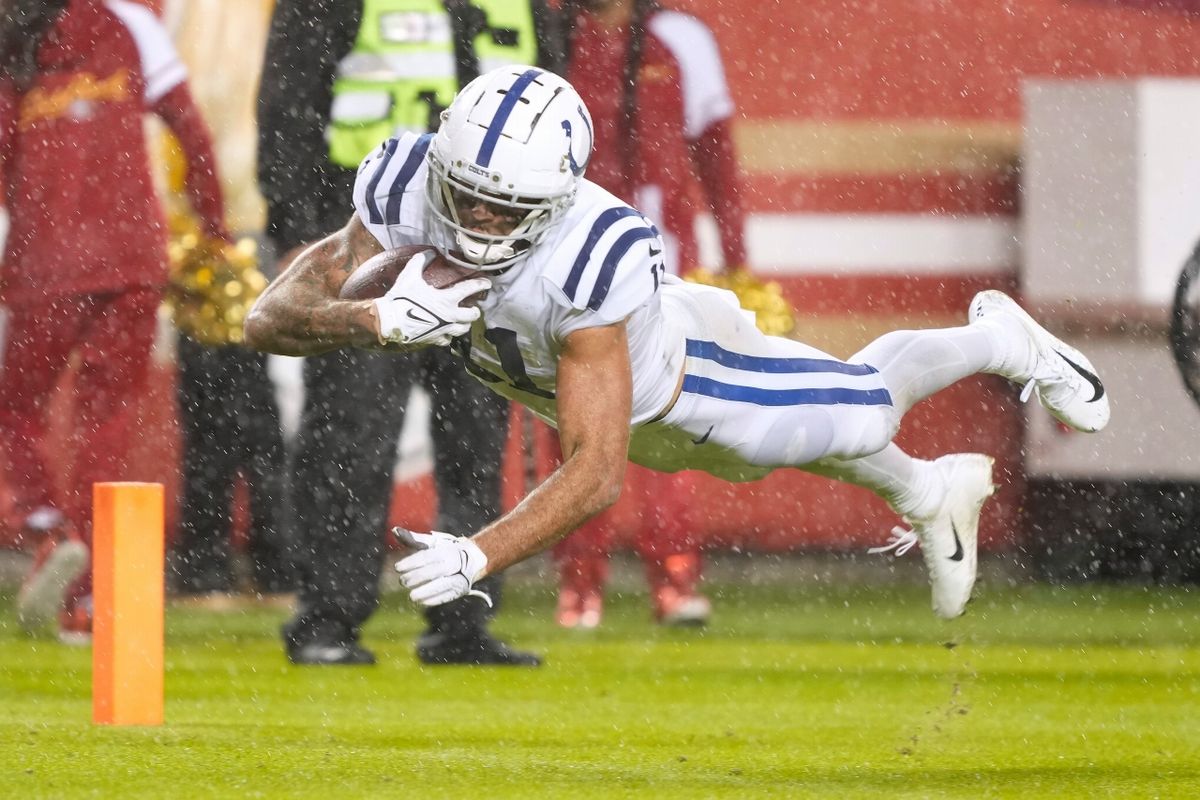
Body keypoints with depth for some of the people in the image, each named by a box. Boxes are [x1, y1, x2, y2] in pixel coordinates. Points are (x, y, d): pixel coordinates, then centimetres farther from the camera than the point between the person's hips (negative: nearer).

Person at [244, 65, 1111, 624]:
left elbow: (596, 473, -49)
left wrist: (477, 557, -61)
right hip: (545, 379, 4)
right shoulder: (409, 191, -37)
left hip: (668, 368, -4)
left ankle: (997, 340, 44)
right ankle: (933, 496, 56)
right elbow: (270, 321, -38)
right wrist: (378, 320, -58)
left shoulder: (588, 260, -49)